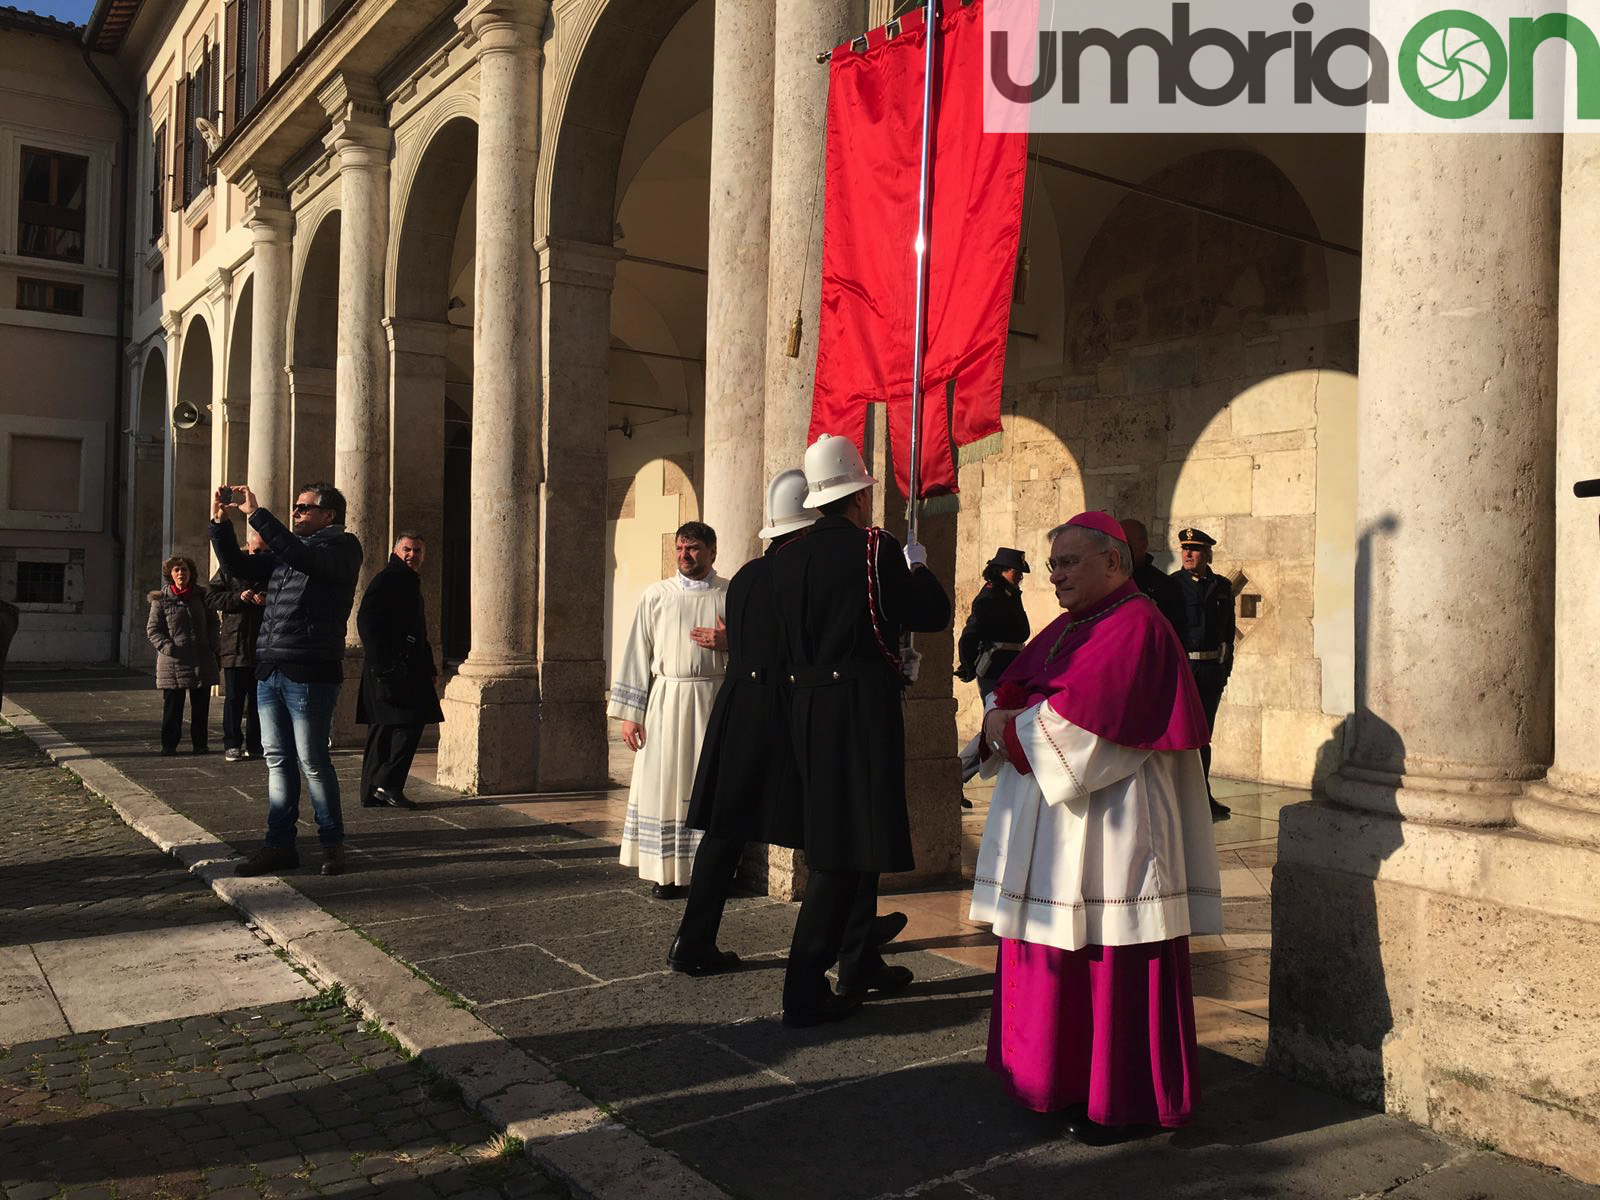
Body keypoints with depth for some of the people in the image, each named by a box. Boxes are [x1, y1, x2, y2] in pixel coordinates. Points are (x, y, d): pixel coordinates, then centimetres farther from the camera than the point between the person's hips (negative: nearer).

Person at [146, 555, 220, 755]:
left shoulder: (200, 596, 9)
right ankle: (169, 744, 11)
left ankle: (200, 743, 14)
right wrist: (168, 647, -13)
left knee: (201, 706, 6)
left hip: (201, 661, 3)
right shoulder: (161, 599, 1)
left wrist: (212, 645, 1)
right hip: (173, 662, -2)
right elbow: (152, 630, 1)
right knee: (172, 707, 2)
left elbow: (212, 623, 15)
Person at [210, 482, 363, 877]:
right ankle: (280, 844, 16)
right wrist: (220, 523, 8)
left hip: (310, 673, -7)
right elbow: (238, 566, 21)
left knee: (312, 761, -3)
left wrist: (256, 514, -20)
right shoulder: (286, 550, 22)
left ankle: (333, 842, 10)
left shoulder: (342, 545, -2)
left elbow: (302, 557, -21)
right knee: (277, 760, 9)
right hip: (269, 671, 8)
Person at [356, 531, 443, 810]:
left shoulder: (410, 583, 21)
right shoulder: (387, 579, -9)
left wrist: (428, 664, 16)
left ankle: (372, 792, 13)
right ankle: (387, 784, -8)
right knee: (408, 724, -13)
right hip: (393, 669, -10)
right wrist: (384, 666, -23)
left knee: (384, 729, 10)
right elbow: (366, 621, -18)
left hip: (406, 669, 10)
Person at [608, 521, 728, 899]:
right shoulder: (656, 595, 8)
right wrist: (630, 713, 2)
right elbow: (638, 654, 8)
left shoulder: (732, 596, 6)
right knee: (663, 783, 1)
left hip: (713, 700, -1)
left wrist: (728, 643, -12)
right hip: (666, 700, 1)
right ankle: (666, 873, 9)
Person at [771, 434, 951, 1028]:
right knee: (849, 845, -3)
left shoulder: (786, 558, 6)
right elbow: (933, 613, -6)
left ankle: (859, 963, 32)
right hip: (863, 708, -7)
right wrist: (917, 565, 10)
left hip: (808, 706, 7)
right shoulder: (875, 548, -12)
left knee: (840, 836, 19)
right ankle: (805, 989, -2)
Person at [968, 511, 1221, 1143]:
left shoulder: (1134, 627, -11)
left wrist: (1011, 726, -8)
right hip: (1046, 823, 9)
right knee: (1053, 955, 12)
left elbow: (1078, 723, -21)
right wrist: (1004, 718, -8)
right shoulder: (1068, 626, 16)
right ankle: (1060, 1079, 24)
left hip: (1105, 826, -8)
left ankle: (1114, 1099, 12)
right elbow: (1010, 691, 14)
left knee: (1107, 964, -1)